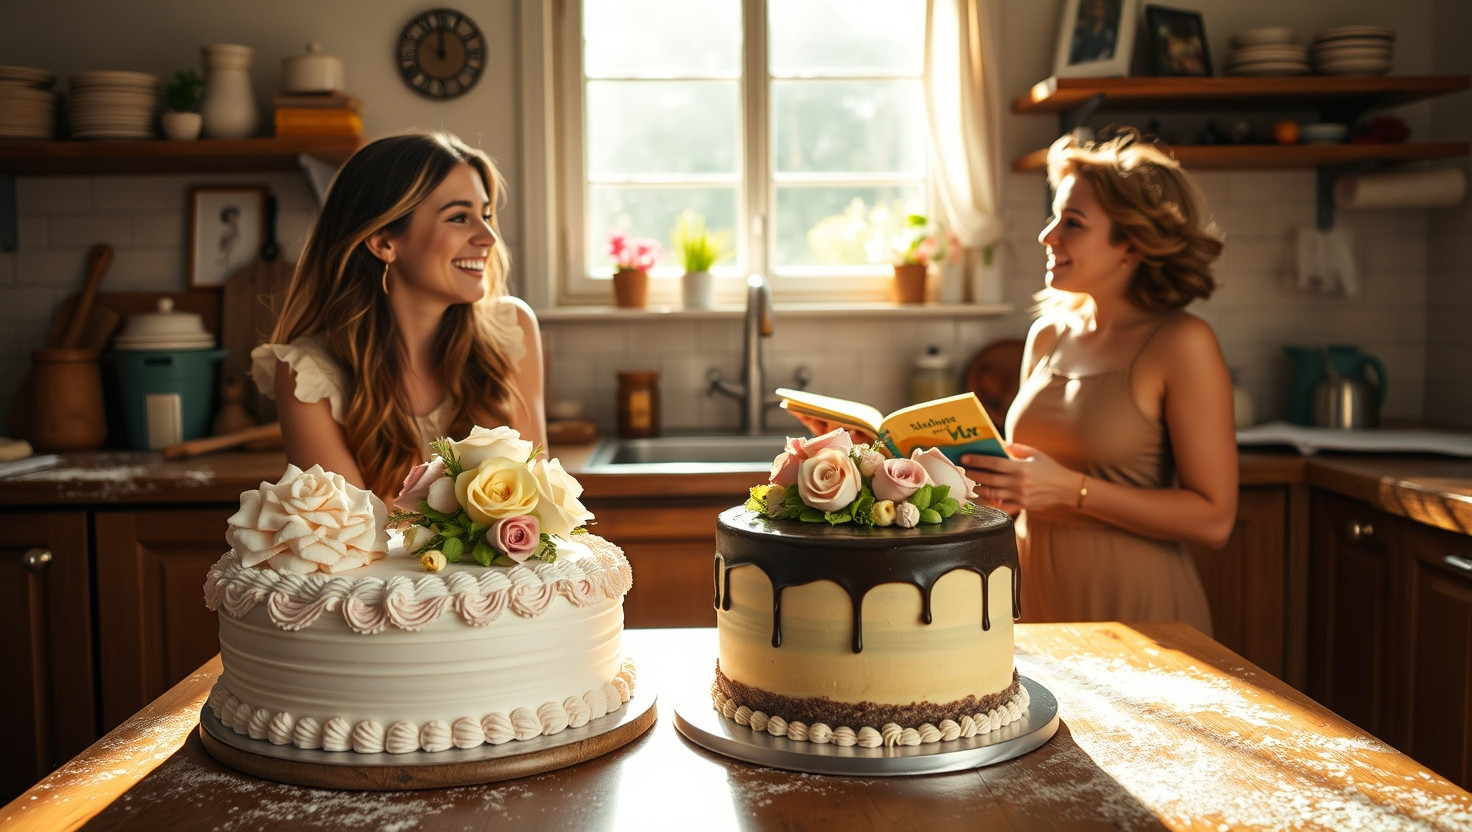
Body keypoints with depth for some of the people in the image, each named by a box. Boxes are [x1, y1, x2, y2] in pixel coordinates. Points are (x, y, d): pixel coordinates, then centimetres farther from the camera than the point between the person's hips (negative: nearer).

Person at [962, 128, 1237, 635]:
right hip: (1036, 600, 5)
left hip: (1137, 610, -5)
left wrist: (1071, 489, -19)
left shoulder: (1182, 344, -11)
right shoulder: (1047, 336, 6)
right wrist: (997, 479, -3)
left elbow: (1213, 518, -14)